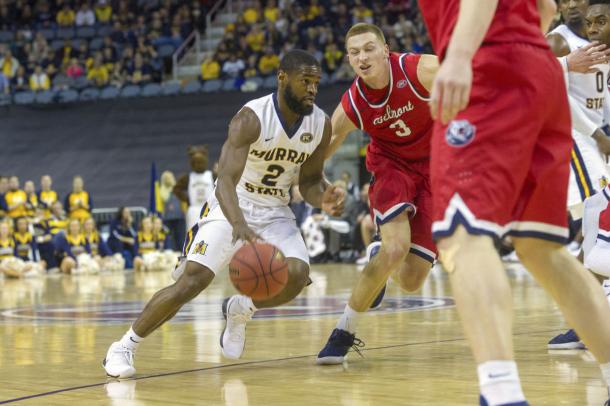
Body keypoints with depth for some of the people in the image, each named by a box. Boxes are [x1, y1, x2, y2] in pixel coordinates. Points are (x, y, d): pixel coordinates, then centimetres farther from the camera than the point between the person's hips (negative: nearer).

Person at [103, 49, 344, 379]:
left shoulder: (321, 125, -8)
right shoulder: (251, 118, -25)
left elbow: (309, 181, 7)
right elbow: (226, 179, -36)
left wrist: (323, 199, -18)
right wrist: (239, 225, -54)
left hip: (274, 211, 4)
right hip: (231, 207, -4)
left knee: (297, 275, -22)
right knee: (192, 280, -19)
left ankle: (238, 311, 10)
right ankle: (123, 348, -5)